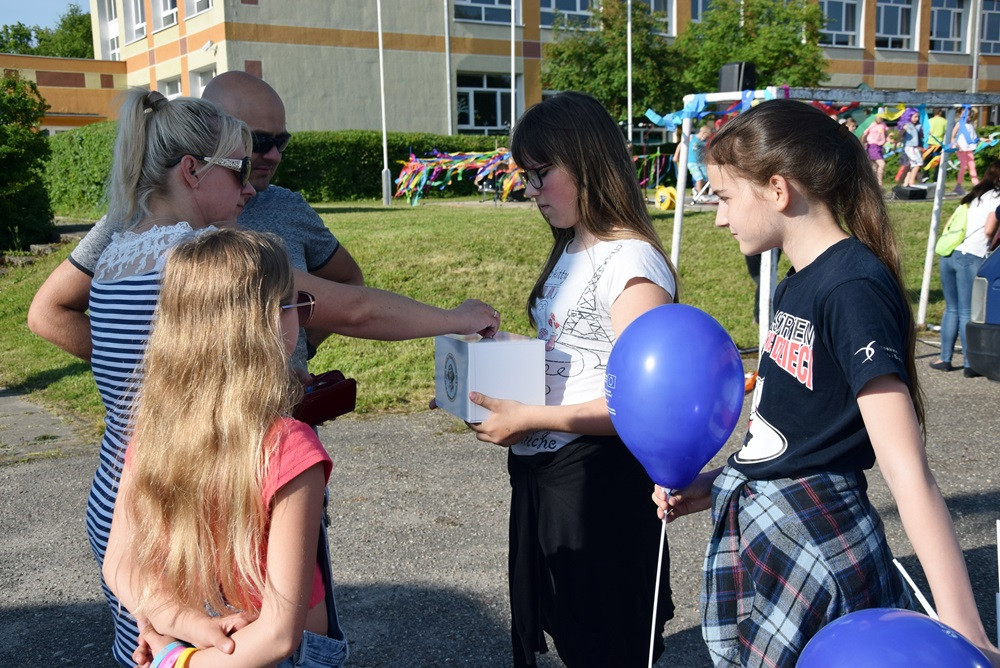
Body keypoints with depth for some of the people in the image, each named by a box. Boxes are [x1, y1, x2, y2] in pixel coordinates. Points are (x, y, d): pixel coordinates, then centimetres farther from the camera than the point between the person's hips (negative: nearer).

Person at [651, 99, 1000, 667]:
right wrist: (722, 483, 8)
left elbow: (908, 471, -25)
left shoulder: (855, 289, -19)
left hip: (818, 545, -8)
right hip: (756, 534, 8)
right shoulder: (797, 283, 9)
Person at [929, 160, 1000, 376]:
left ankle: (945, 359, 16)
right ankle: (969, 364, 2)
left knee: (952, 309, 15)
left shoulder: (973, 196, 22)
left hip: (948, 255, 6)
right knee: (967, 314, -3)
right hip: (971, 257, -6)